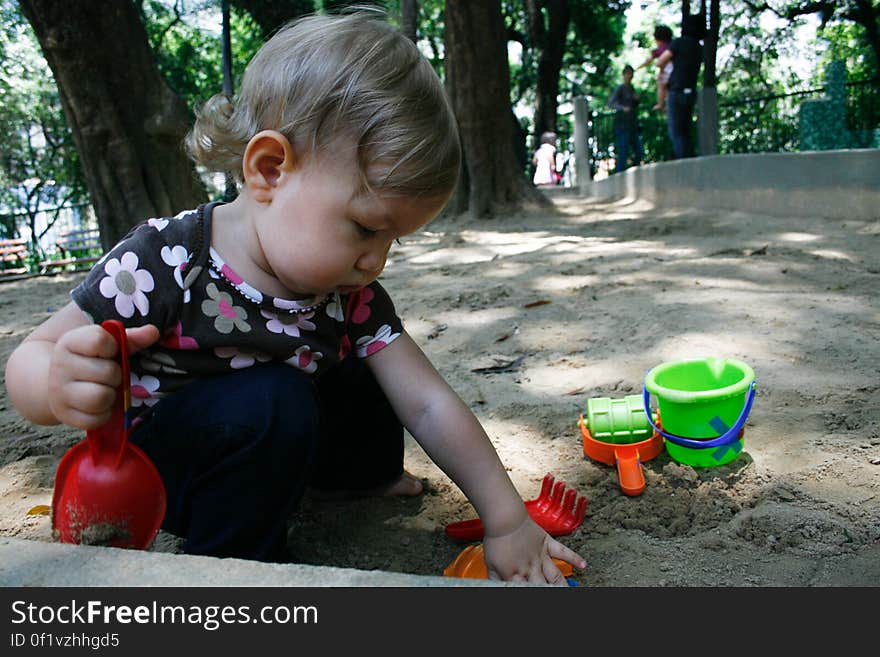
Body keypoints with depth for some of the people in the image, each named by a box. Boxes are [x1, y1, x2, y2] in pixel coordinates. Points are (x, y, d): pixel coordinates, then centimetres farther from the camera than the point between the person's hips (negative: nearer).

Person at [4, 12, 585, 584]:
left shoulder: (352, 295, -13)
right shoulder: (162, 265, -28)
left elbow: (429, 404, -13)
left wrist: (507, 518, -14)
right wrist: (60, 387, -45)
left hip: (274, 438, 6)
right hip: (155, 471, -5)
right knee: (270, 400, -33)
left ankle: (358, 469, 24)